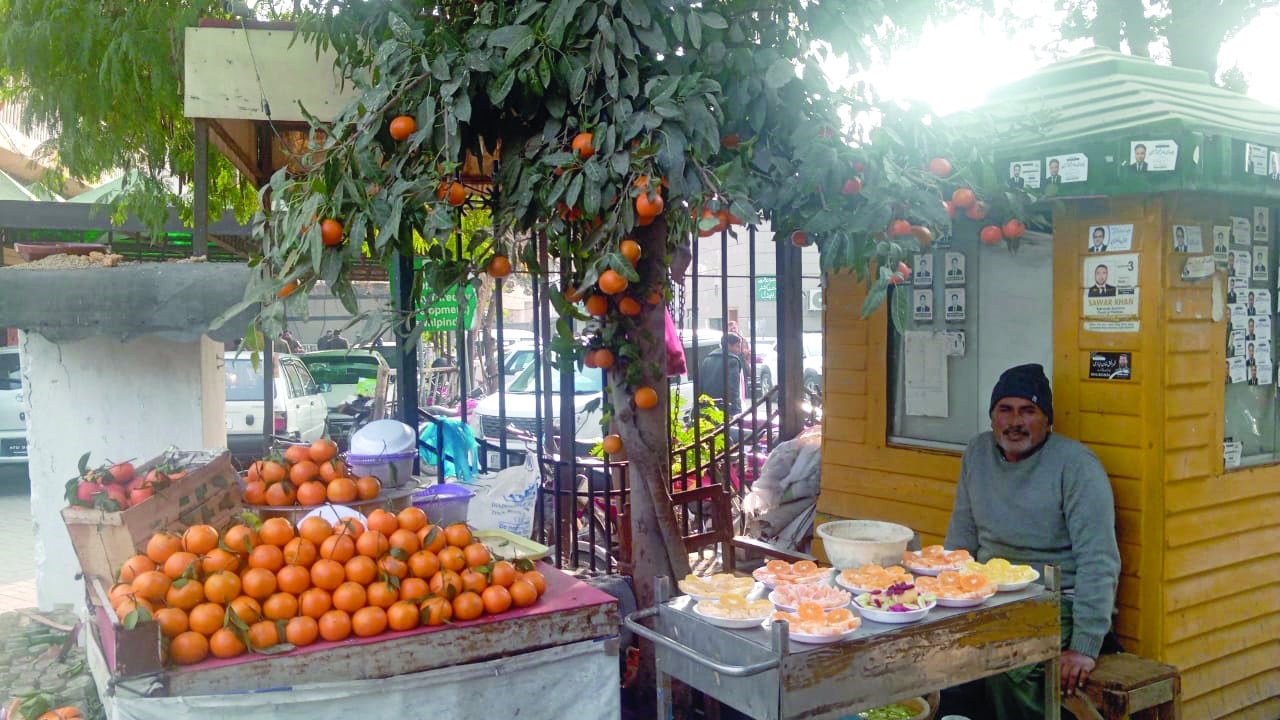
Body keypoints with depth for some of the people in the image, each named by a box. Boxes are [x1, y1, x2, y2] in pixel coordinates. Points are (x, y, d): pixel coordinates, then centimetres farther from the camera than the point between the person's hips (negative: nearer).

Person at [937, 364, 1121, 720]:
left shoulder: (1075, 465, -11)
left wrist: (1085, 647, -20)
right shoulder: (977, 453, 7)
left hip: (1055, 605, -5)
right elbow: (961, 539, 12)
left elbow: (1098, 562, -15)